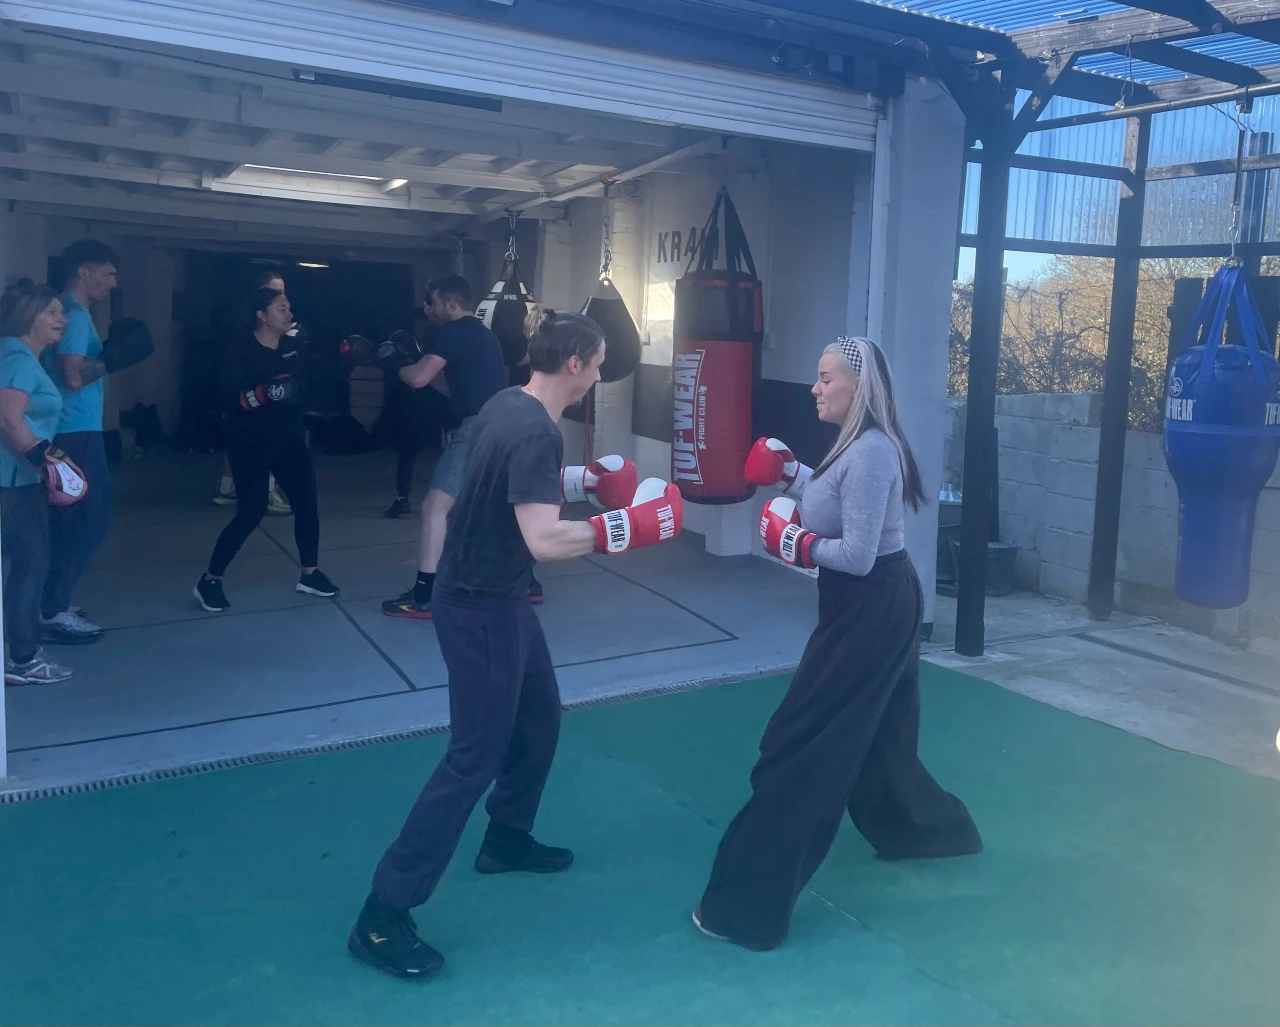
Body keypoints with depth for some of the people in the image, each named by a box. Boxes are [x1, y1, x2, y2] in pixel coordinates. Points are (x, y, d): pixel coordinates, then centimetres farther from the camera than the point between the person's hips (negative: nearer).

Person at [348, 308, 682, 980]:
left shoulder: (507, 405, 3)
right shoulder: (537, 433, -25)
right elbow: (544, 540, -33)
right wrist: (624, 528, -23)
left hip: (489, 594, 10)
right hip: (480, 607, -10)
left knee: (540, 717, 23)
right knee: (475, 756, -3)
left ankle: (506, 839, 43)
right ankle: (382, 917, 5)